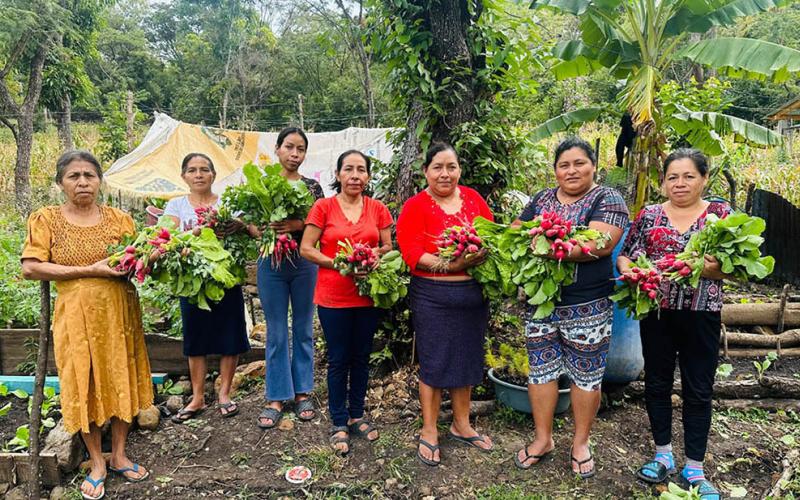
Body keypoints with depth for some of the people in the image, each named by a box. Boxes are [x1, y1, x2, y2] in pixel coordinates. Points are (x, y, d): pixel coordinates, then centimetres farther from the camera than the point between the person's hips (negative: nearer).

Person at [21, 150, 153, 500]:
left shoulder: (119, 218, 4)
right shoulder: (46, 219, -1)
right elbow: (30, 268, -10)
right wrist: (90, 270, -15)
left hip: (119, 312, 2)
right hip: (76, 316, -2)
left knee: (122, 379, 7)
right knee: (84, 385, 5)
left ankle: (119, 455, 25)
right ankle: (97, 463, 22)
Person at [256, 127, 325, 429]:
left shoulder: (312, 186, 4)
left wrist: (300, 225, -17)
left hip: (304, 263, 1)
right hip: (271, 263, 0)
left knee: (303, 329, 9)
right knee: (276, 333, 6)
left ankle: (302, 392, 23)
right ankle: (276, 398, 16)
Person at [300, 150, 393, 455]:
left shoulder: (378, 209, 4)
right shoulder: (323, 207, -4)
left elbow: (389, 247, 8)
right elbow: (306, 248, -5)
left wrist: (376, 254, -14)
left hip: (368, 294, 3)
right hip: (333, 296, -3)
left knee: (361, 357, 14)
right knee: (339, 360, 6)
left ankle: (357, 416, 31)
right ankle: (339, 424, 21)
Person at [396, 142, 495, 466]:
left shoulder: (473, 198, 7)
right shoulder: (414, 207, -7)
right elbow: (412, 253, -16)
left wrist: (485, 253, -12)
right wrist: (452, 265, -26)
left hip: (474, 292, 5)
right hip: (433, 296, -4)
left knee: (467, 358, 15)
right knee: (434, 362, 5)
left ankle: (461, 424, 34)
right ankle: (429, 433, 22)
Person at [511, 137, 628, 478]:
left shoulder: (607, 200, -5)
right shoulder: (541, 200, 11)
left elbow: (600, 244, -21)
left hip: (587, 306, -4)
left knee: (586, 375, 9)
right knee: (541, 370, 11)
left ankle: (581, 442, 27)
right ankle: (543, 438, 28)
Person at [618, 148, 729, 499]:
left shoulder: (720, 213, 1)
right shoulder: (649, 214, 4)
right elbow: (625, 255, 8)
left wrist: (713, 269, -24)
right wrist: (630, 271, -13)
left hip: (701, 315, -1)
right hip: (655, 312, 2)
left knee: (698, 391, 7)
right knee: (657, 383, 11)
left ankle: (694, 468, 22)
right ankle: (663, 455, 30)